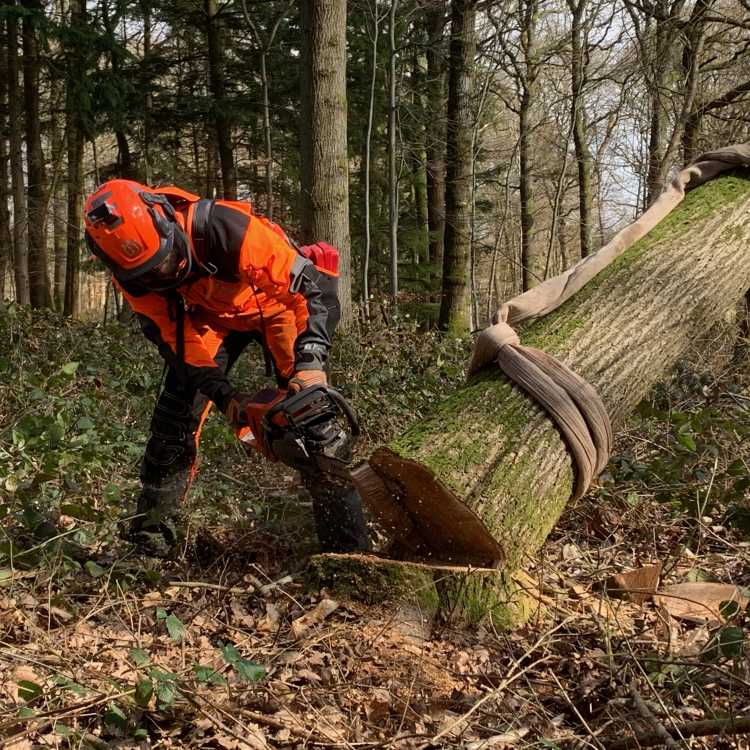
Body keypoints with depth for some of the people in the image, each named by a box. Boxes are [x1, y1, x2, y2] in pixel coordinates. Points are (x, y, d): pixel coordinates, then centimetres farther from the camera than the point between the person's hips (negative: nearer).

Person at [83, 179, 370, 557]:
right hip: (208, 316, 4)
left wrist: (310, 362, -45)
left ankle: (349, 546, -5)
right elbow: (179, 345, -20)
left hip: (274, 302, -3)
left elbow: (315, 284, -36)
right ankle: (149, 539, 7)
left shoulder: (224, 228, -41)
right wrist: (227, 397, -33)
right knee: (174, 414, -7)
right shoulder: (133, 278, -25)